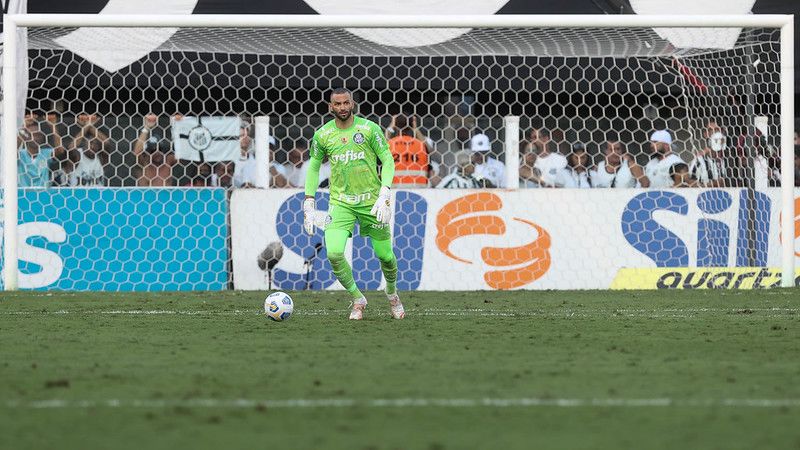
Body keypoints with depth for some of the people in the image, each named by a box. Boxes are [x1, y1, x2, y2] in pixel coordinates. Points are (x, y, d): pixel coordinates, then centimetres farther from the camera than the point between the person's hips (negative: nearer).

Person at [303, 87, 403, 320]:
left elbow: (388, 161, -3)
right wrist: (309, 203, 6)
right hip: (340, 202, 1)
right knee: (334, 253, -19)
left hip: (371, 201, -1)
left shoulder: (369, 129, -6)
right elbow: (313, 167, 13)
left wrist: (384, 196, -15)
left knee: (385, 256, 4)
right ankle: (358, 300, 3)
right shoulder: (322, 135, 0)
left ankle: (392, 293, 37)